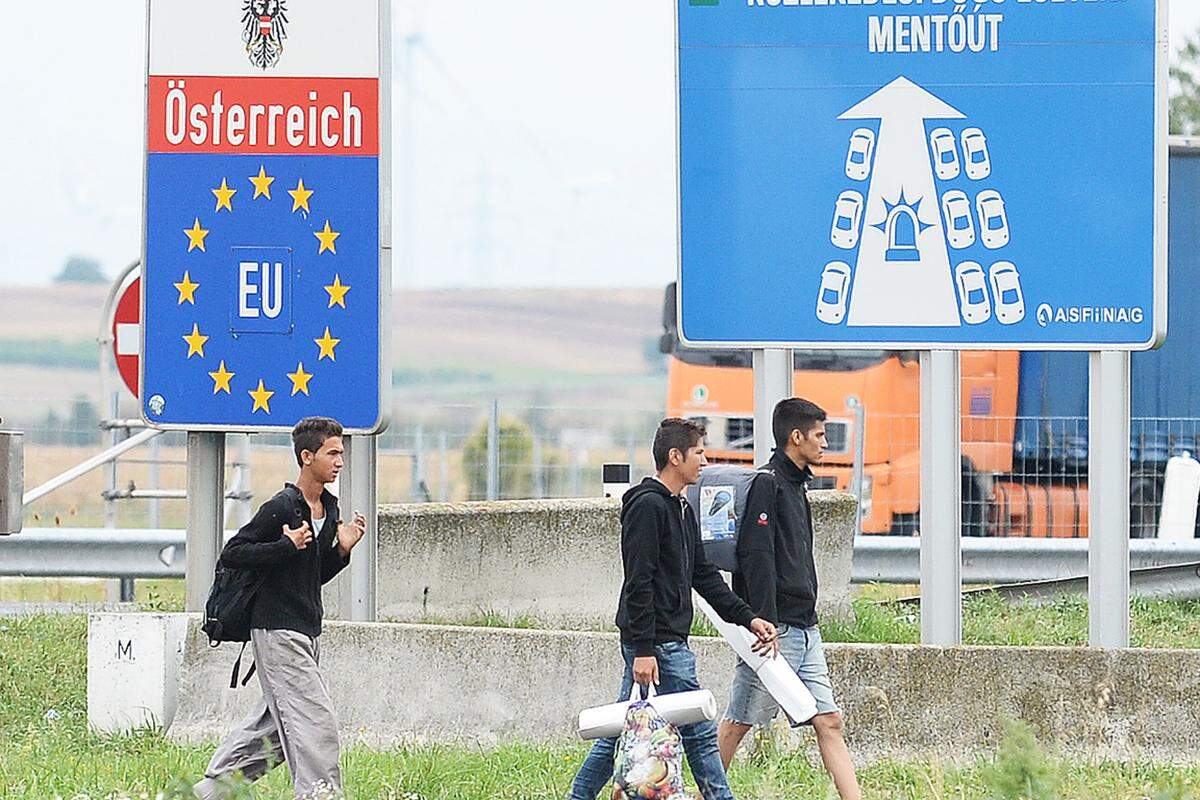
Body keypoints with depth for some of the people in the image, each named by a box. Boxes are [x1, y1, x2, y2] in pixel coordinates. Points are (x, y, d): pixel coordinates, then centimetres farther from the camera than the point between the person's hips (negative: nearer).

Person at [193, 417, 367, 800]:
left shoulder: (329, 508, 13)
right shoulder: (281, 507, -14)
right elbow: (231, 554, -14)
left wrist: (342, 549, 3)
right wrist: (286, 546, -21)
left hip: (306, 632, 9)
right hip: (278, 632, -9)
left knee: (275, 725, 13)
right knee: (315, 722, -13)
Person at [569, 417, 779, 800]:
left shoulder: (681, 510, 17)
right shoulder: (647, 506, -14)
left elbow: (703, 575, 21)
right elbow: (639, 582, -19)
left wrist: (747, 618, 14)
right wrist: (642, 649, -22)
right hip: (659, 645, -10)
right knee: (699, 733, -5)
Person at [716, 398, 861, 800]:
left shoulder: (795, 485, 18)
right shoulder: (767, 483, -11)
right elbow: (756, 558, -18)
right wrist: (765, 624, -22)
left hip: (804, 630, 9)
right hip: (775, 630, -9)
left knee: (829, 722, 2)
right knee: (738, 723, -1)